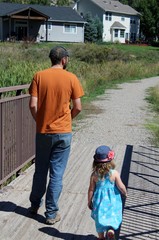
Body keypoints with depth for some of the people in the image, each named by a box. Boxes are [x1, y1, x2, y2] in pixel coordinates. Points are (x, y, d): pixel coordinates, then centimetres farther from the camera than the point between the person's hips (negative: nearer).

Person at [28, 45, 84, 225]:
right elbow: (77, 107, -5)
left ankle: (35, 205, 34)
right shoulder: (71, 78, -6)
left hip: (43, 132, 2)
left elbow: (33, 105, -8)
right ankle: (51, 214, 13)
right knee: (56, 174, 5)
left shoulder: (39, 76, -3)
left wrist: (39, 121, 9)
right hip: (63, 133, -2)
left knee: (40, 171, 18)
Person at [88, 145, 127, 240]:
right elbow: (121, 187, -13)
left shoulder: (94, 175, -12)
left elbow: (91, 189, -5)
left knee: (100, 219, 18)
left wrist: (89, 201, 8)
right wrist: (125, 193, 9)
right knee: (113, 217, 16)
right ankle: (111, 230, -6)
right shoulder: (114, 173, -17)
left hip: (99, 201, 2)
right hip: (112, 201, -2)